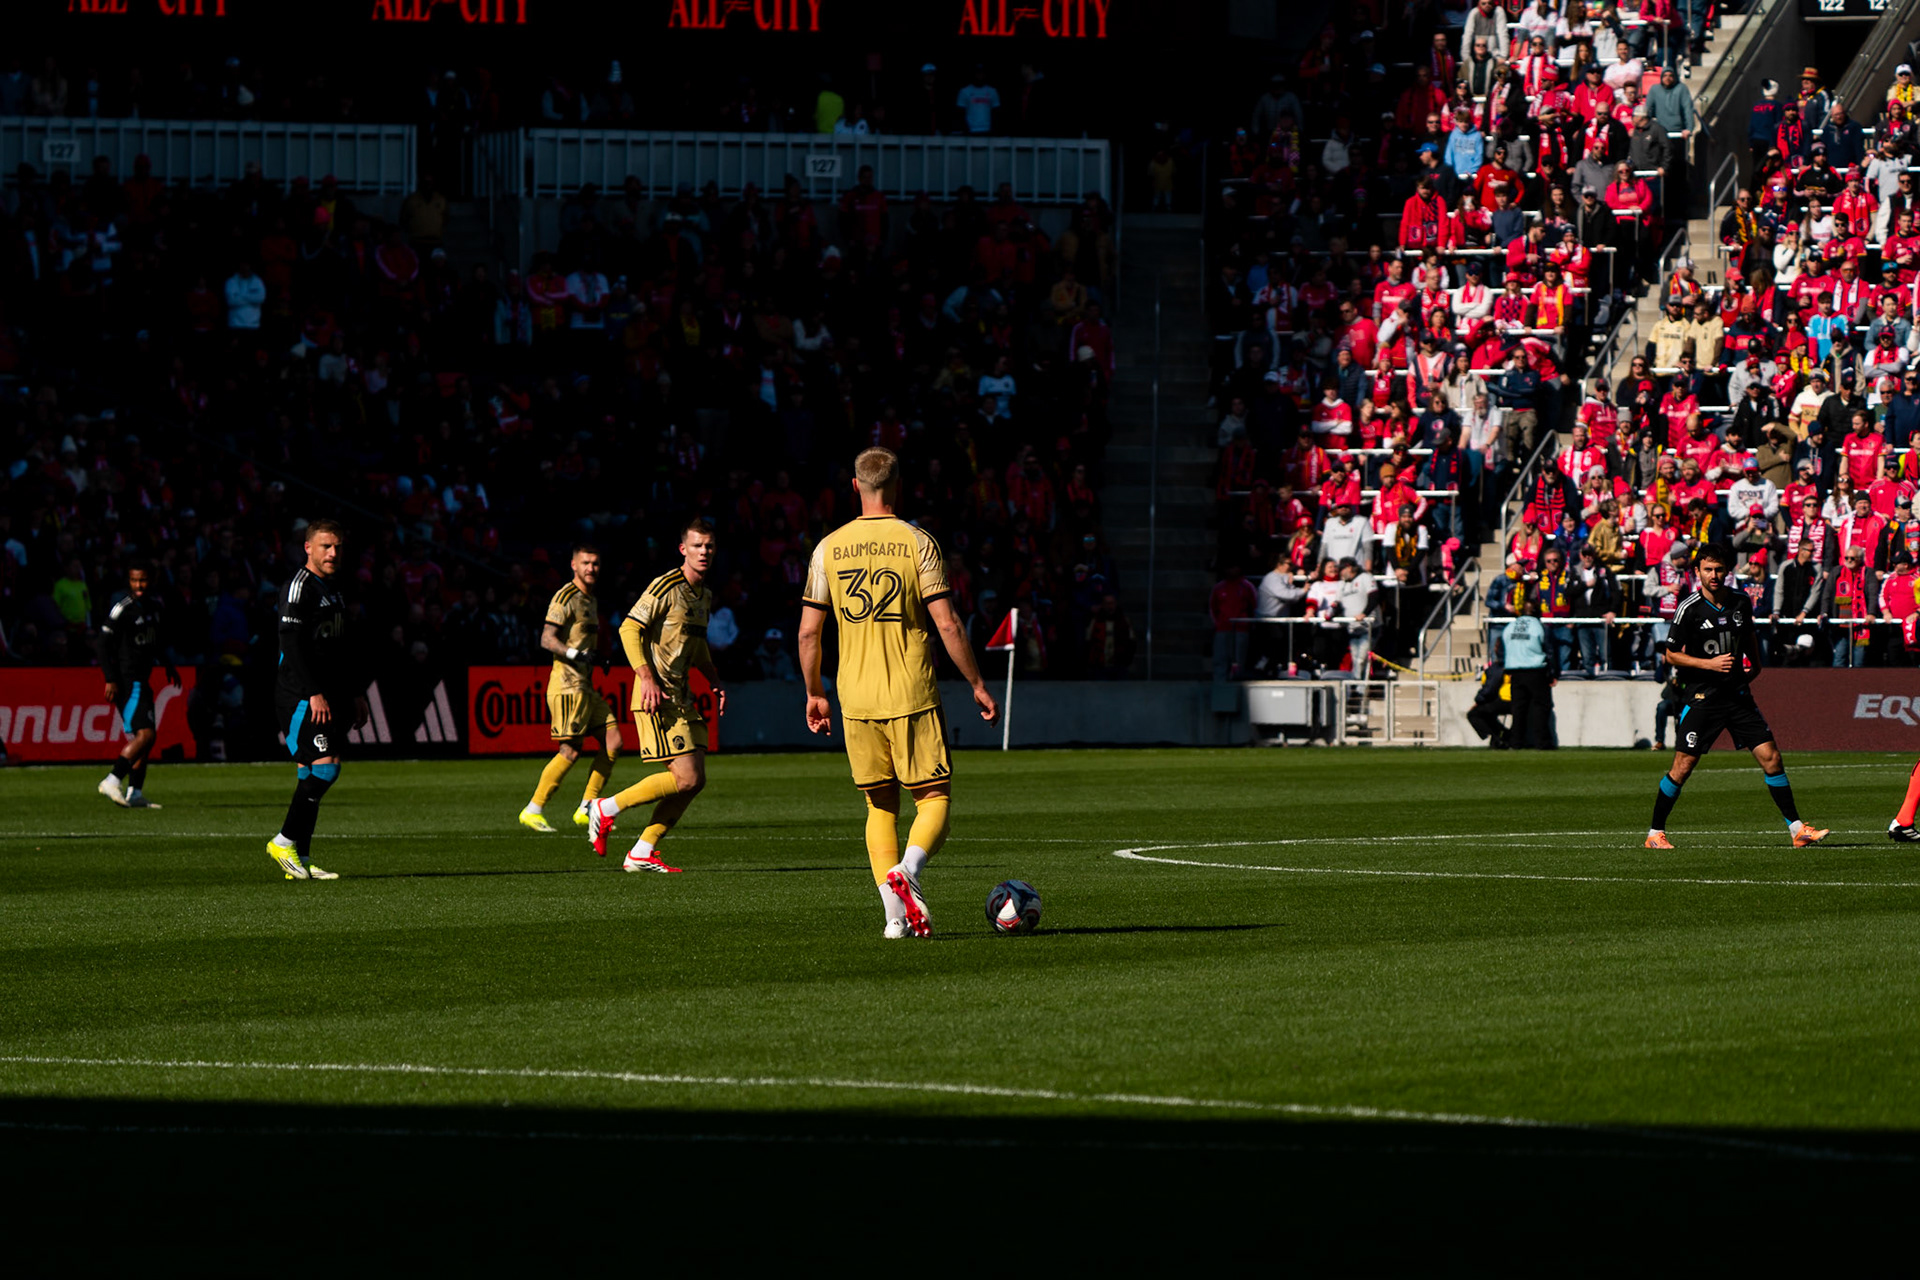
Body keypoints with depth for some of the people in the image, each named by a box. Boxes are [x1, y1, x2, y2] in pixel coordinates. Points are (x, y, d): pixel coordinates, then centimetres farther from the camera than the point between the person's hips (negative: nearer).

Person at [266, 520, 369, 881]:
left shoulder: (332, 591, 21)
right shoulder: (299, 587, -9)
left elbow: (343, 648, 28)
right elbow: (293, 645, -18)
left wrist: (356, 693, 23)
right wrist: (314, 694, -22)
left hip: (324, 697, 9)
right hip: (300, 697, -9)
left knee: (310, 775, 6)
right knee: (325, 765, -18)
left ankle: (300, 859, 6)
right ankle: (285, 841, -13)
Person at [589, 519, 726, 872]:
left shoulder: (705, 594, 15)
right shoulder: (666, 587, -12)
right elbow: (629, 629, -15)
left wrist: (714, 681, 18)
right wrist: (647, 678, -23)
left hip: (682, 696, 9)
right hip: (658, 697, -9)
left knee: (696, 780, 3)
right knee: (685, 778, -15)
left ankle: (642, 853, 9)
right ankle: (606, 809, -1)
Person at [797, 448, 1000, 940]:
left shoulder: (829, 548, 4)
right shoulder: (917, 543, -5)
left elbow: (808, 631, 5)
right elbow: (947, 624, -9)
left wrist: (814, 693, 17)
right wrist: (977, 685, 0)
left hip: (857, 701, 3)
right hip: (913, 697, -3)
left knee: (880, 806, 13)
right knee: (934, 798, 4)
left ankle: (895, 915, 4)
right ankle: (907, 871, -25)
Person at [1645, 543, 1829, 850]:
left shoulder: (1741, 602, 4)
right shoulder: (1690, 609, -9)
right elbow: (1672, 654, -5)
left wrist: (1755, 665, 19)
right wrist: (1710, 664, -15)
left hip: (1738, 694, 4)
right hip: (1702, 695, -4)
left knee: (1771, 758, -2)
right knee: (1682, 766, -6)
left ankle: (1796, 828, 6)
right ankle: (1655, 833, 8)